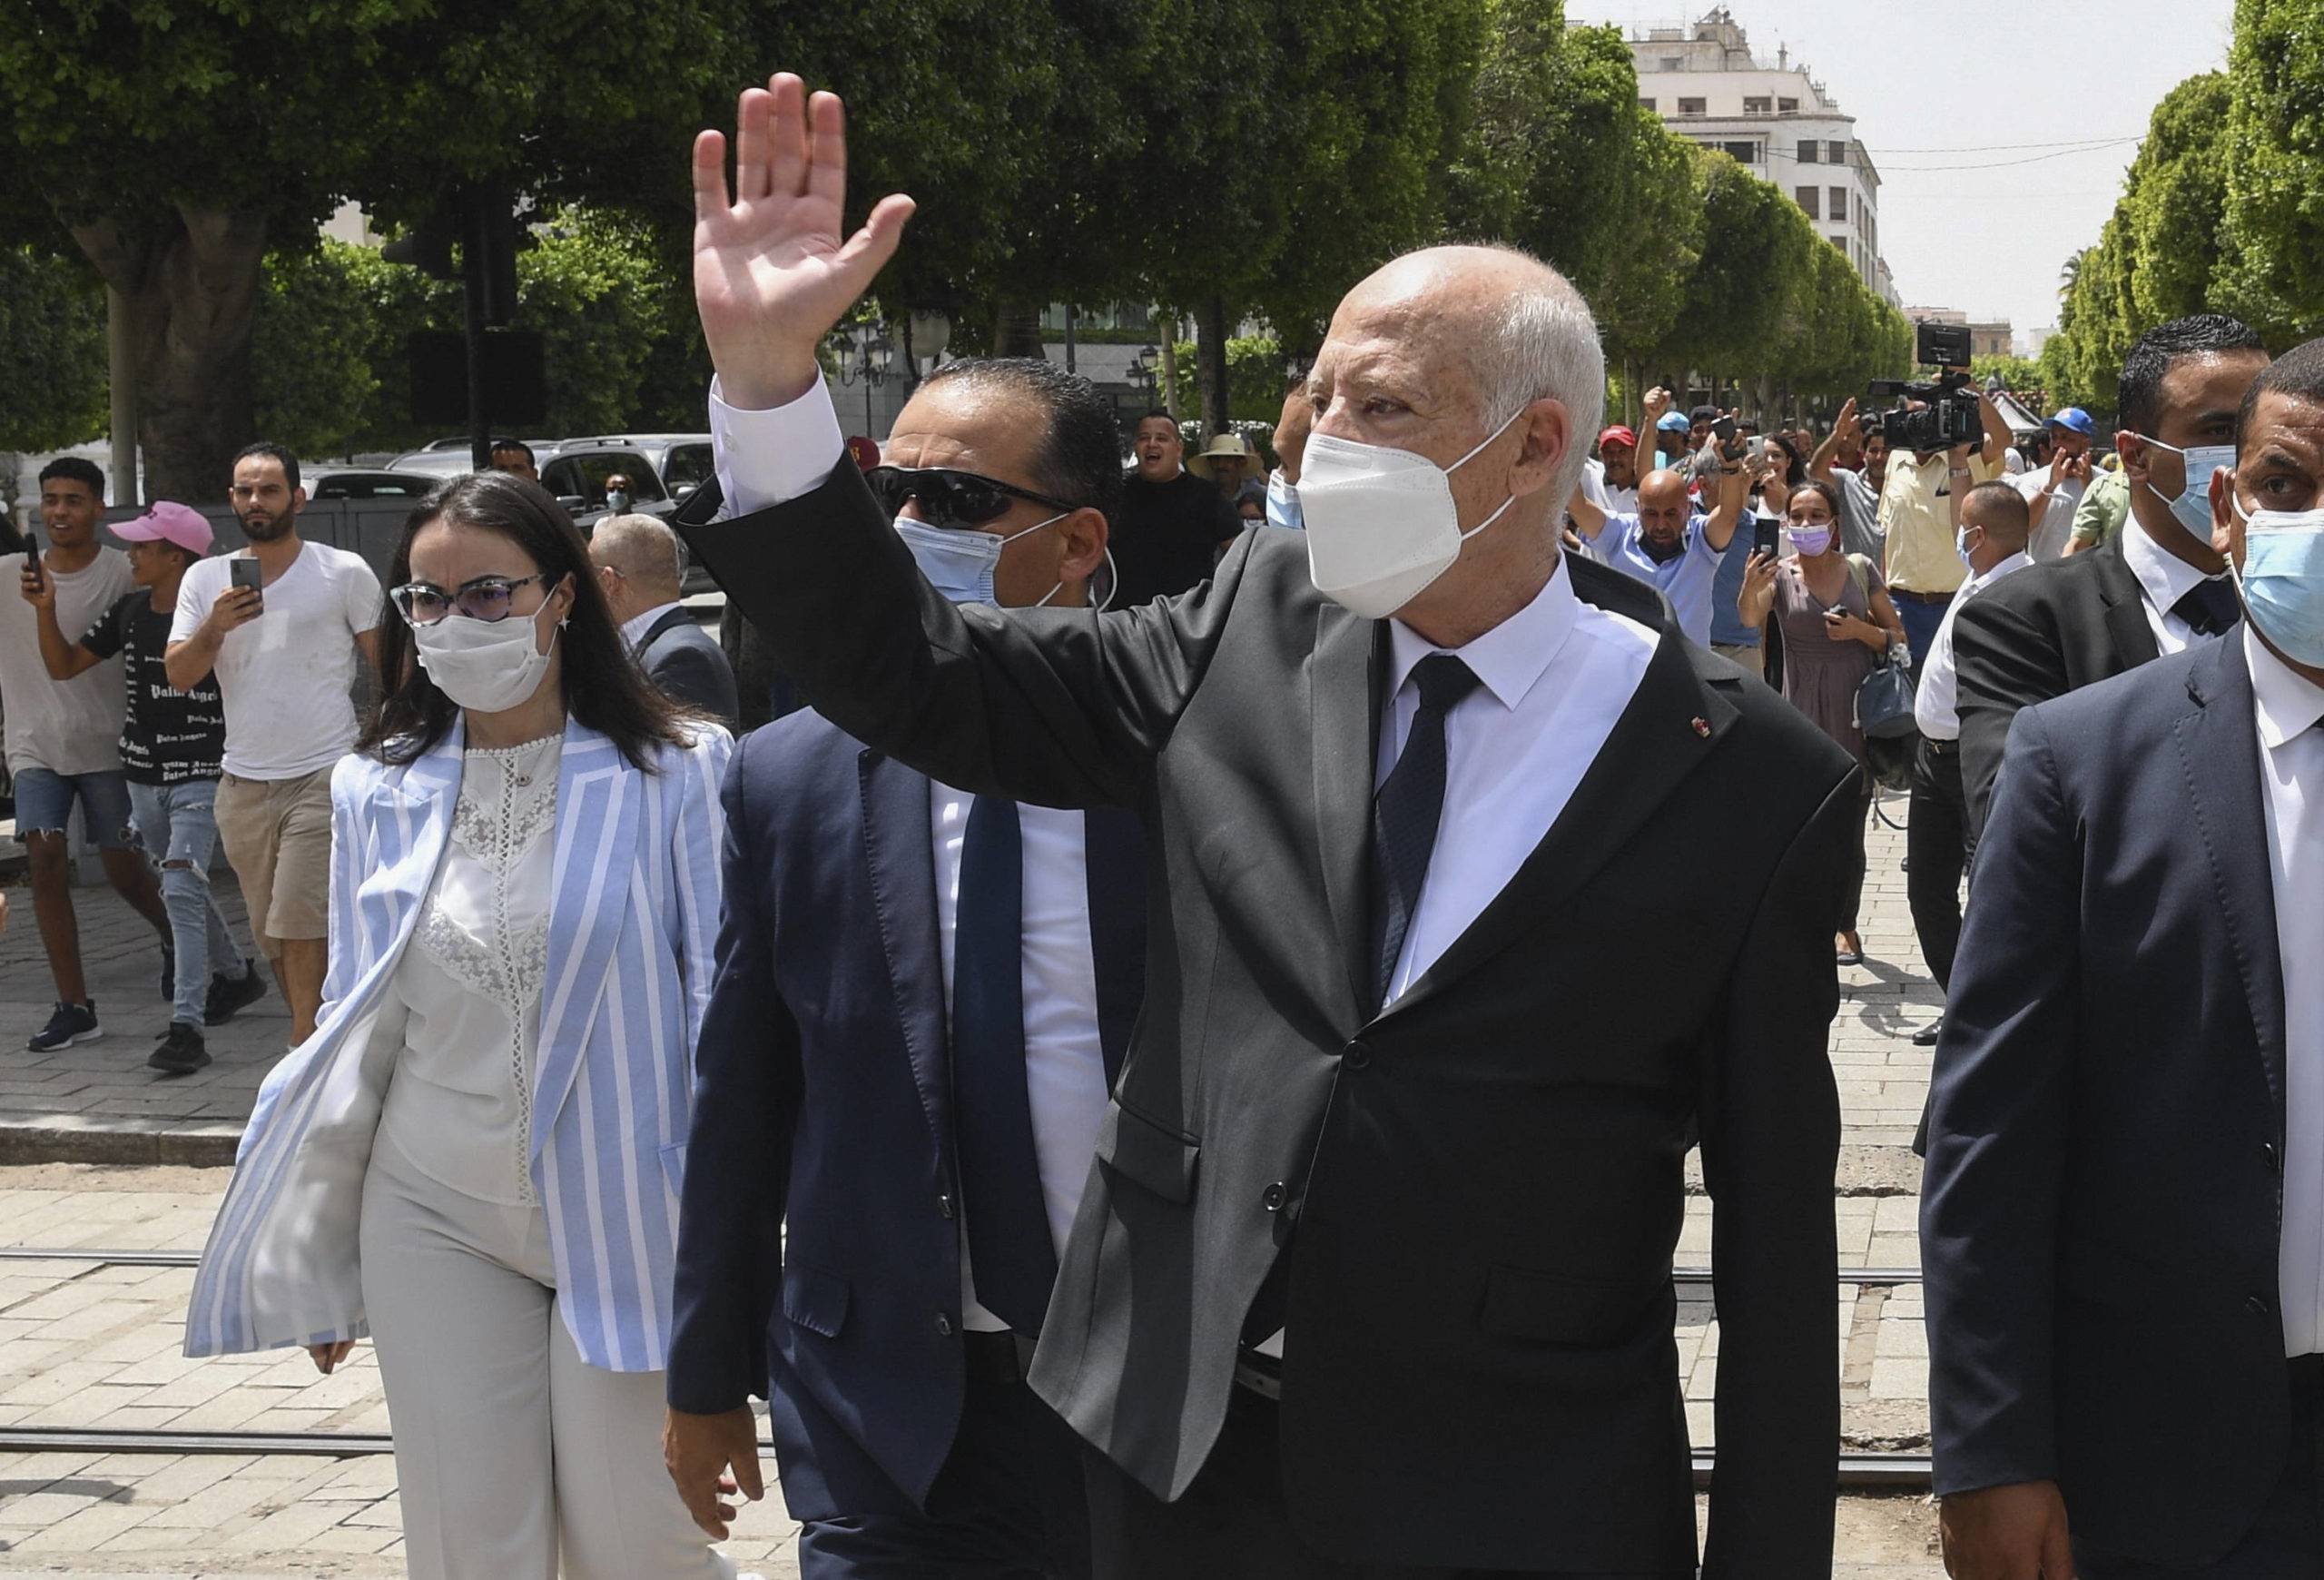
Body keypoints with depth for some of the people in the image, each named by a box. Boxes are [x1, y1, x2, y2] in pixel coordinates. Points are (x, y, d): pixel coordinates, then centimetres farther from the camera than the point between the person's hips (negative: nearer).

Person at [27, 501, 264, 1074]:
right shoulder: (129, 610, 4)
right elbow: (63, 666, 8)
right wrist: (45, 610, -4)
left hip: (199, 776, -7)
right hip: (142, 775, 7)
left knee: (181, 892, -17)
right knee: (184, 892, 18)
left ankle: (187, 1028, -18)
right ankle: (237, 975, 41)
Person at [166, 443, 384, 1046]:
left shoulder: (344, 572, 0)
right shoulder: (205, 579, 10)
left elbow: (388, 666, 3)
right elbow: (178, 675, 4)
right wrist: (214, 627, -14)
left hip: (325, 776, -5)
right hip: (243, 784, 5)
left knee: (298, 928, -13)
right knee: (272, 937, 10)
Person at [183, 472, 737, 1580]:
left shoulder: (675, 772, -6)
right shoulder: (376, 791, 5)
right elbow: (358, 1025, 13)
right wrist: (320, 1262, 15)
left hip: (621, 1224, -3)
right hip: (435, 1225, 3)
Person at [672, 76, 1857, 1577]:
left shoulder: (1752, 780, -10)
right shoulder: (1258, 625, 1)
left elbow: (1777, 1231, -7)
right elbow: (925, 679, 3)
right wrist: (767, 373, -9)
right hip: (1179, 1450, 4)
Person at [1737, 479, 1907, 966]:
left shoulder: (1859, 570, 4)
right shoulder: (1779, 573, -1)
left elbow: (1898, 637, 9)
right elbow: (1751, 620, -21)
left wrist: (1861, 631, -11)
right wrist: (1750, 590, -42)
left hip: (1856, 712, 1)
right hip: (1804, 715, -1)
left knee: (1850, 827, 6)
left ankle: (1845, 923, 20)